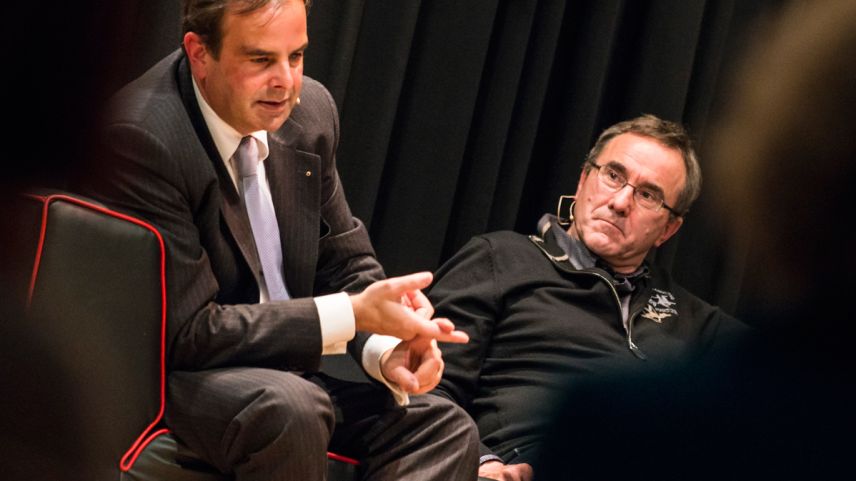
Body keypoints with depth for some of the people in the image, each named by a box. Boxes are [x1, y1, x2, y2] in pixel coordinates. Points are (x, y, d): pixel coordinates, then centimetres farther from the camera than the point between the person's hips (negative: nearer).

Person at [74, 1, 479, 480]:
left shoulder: (310, 109, 0)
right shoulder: (140, 138, -22)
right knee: (289, 409, -35)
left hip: (282, 369, 7)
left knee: (446, 429, -9)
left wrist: (384, 345, -11)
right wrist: (355, 314, -25)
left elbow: (346, 263, 12)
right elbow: (188, 334, -23)